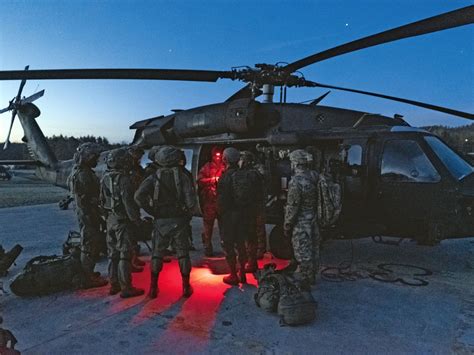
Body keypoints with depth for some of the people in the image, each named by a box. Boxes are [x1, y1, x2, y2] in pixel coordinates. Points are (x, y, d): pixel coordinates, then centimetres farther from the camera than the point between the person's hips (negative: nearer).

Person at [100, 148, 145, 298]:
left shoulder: (105, 178, 7)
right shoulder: (123, 179, -19)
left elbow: (102, 200, 13)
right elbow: (128, 202, -21)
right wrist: (137, 220, -15)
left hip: (110, 219, 8)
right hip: (123, 220, -8)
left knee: (113, 254, 15)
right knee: (124, 254, -2)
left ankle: (114, 285, 25)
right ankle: (126, 288, 5)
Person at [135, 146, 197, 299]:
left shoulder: (154, 177, -4)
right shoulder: (182, 176, -7)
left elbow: (139, 196, -16)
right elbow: (191, 201, -16)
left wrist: (151, 211, -5)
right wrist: (188, 214, 2)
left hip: (161, 221, 1)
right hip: (179, 221, -1)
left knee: (157, 254, 13)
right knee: (183, 253, 11)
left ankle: (153, 288, 18)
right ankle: (186, 287, 18)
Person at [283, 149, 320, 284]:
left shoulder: (296, 182, -24)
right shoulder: (315, 176, -2)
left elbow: (292, 207, -20)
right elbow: (318, 200, 9)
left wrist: (287, 227, -10)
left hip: (301, 224, -8)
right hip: (314, 221, 8)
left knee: (303, 252, 6)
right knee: (313, 248, 21)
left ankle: (306, 280, 18)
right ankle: (313, 273, 39)